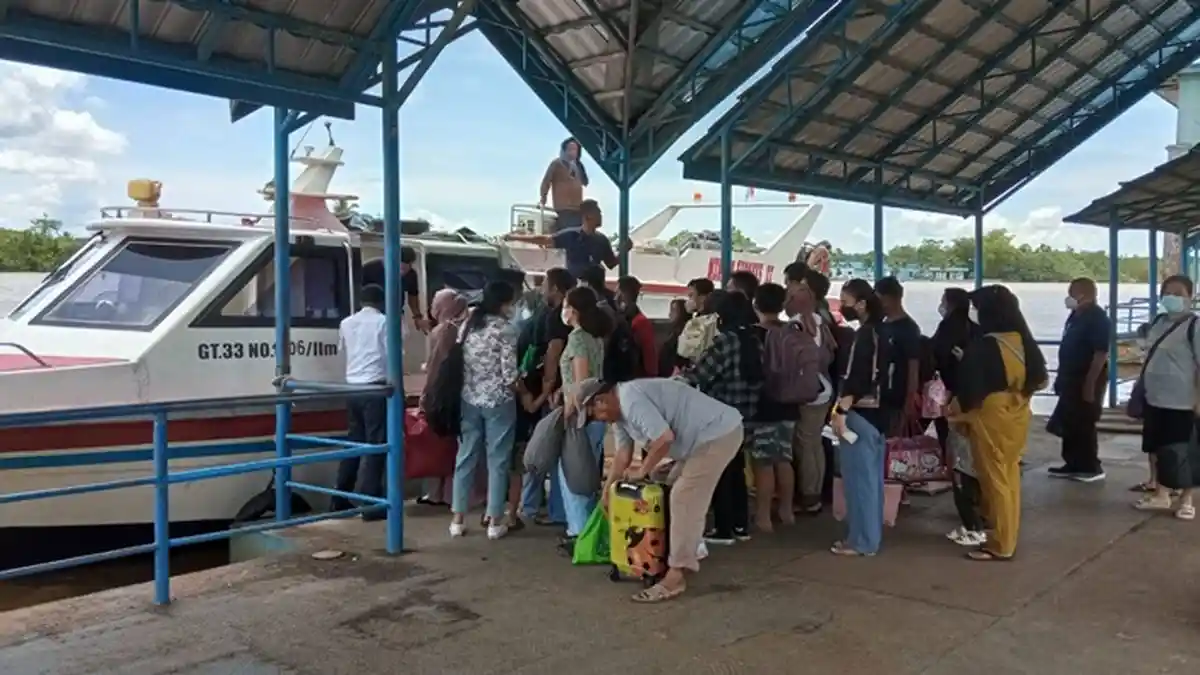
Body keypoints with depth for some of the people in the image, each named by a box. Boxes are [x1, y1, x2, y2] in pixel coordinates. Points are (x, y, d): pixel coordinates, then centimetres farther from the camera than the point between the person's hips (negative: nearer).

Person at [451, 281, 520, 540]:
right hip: (498, 401, -5)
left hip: (469, 400, 5)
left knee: (465, 457, 11)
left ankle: (458, 519, 15)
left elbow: (457, 362, 6)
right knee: (498, 460, 4)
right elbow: (509, 374, -13)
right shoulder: (505, 329, -11)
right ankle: (495, 521, 9)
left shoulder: (468, 324, 6)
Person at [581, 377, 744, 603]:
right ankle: (688, 555, 31)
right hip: (706, 436, 11)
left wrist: (642, 471, -13)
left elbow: (664, 437, -28)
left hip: (719, 433, -11)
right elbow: (623, 454, 20)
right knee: (677, 489, 20)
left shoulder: (630, 399, -23)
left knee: (684, 499, -13)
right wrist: (607, 489, 21)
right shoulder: (620, 409, 11)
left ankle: (676, 576, -10)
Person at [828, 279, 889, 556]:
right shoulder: (877, 333, 13)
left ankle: (861, 541, 1)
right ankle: (871, 535, 21)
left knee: (858, 477, -4)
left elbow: (854, 379, -23)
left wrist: (841, 412, -21)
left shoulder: (863, 335, -16)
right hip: (875, 412, 10)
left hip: (860, 413, -10)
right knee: (871, 477, 13)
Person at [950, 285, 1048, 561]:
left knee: (994, 479, 2)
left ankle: (1000, 545, 9)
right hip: (1017, 416, 7)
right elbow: (1039, 378, 12)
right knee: (1010, 477, 17)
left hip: (990, 418, -7)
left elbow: (969, 391, -18)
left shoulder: (982, 346, -21)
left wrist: (954, 410, -1)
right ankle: (1008, 535, 27)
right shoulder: (1023, 341, 0)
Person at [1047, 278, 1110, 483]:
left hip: (1086, 380, -9)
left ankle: (1091, 467, 7)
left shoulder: (1097, 318, -16)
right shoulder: (1076, 316, 12)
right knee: (1068, 423, 12)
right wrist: (1062, 377, 18)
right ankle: (1074, 464, 21)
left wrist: (1090, 383, -25)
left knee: (1083, 425, -3)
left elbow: (1101, 353, -22)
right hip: (1072, 379, 9)